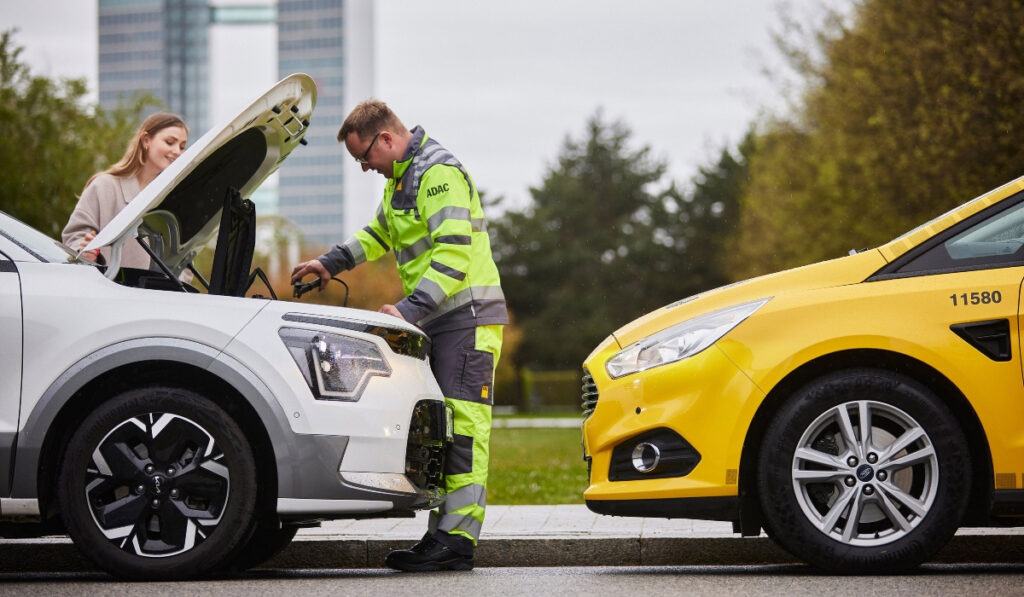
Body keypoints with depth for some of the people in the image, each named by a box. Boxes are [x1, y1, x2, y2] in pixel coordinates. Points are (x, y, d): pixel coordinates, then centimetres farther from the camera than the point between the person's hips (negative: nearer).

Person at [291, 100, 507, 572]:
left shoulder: (441, 174, -14)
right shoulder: (401, 178, 19)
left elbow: (454, 254, -24)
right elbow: (381, 233, 38)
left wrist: (410, 309, -30)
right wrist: (331, 262, 29)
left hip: (468, 317, -10)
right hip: (435, 320, 10)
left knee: (462, 427, -13)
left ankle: (456, 541, -17)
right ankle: (442, 535, 7)